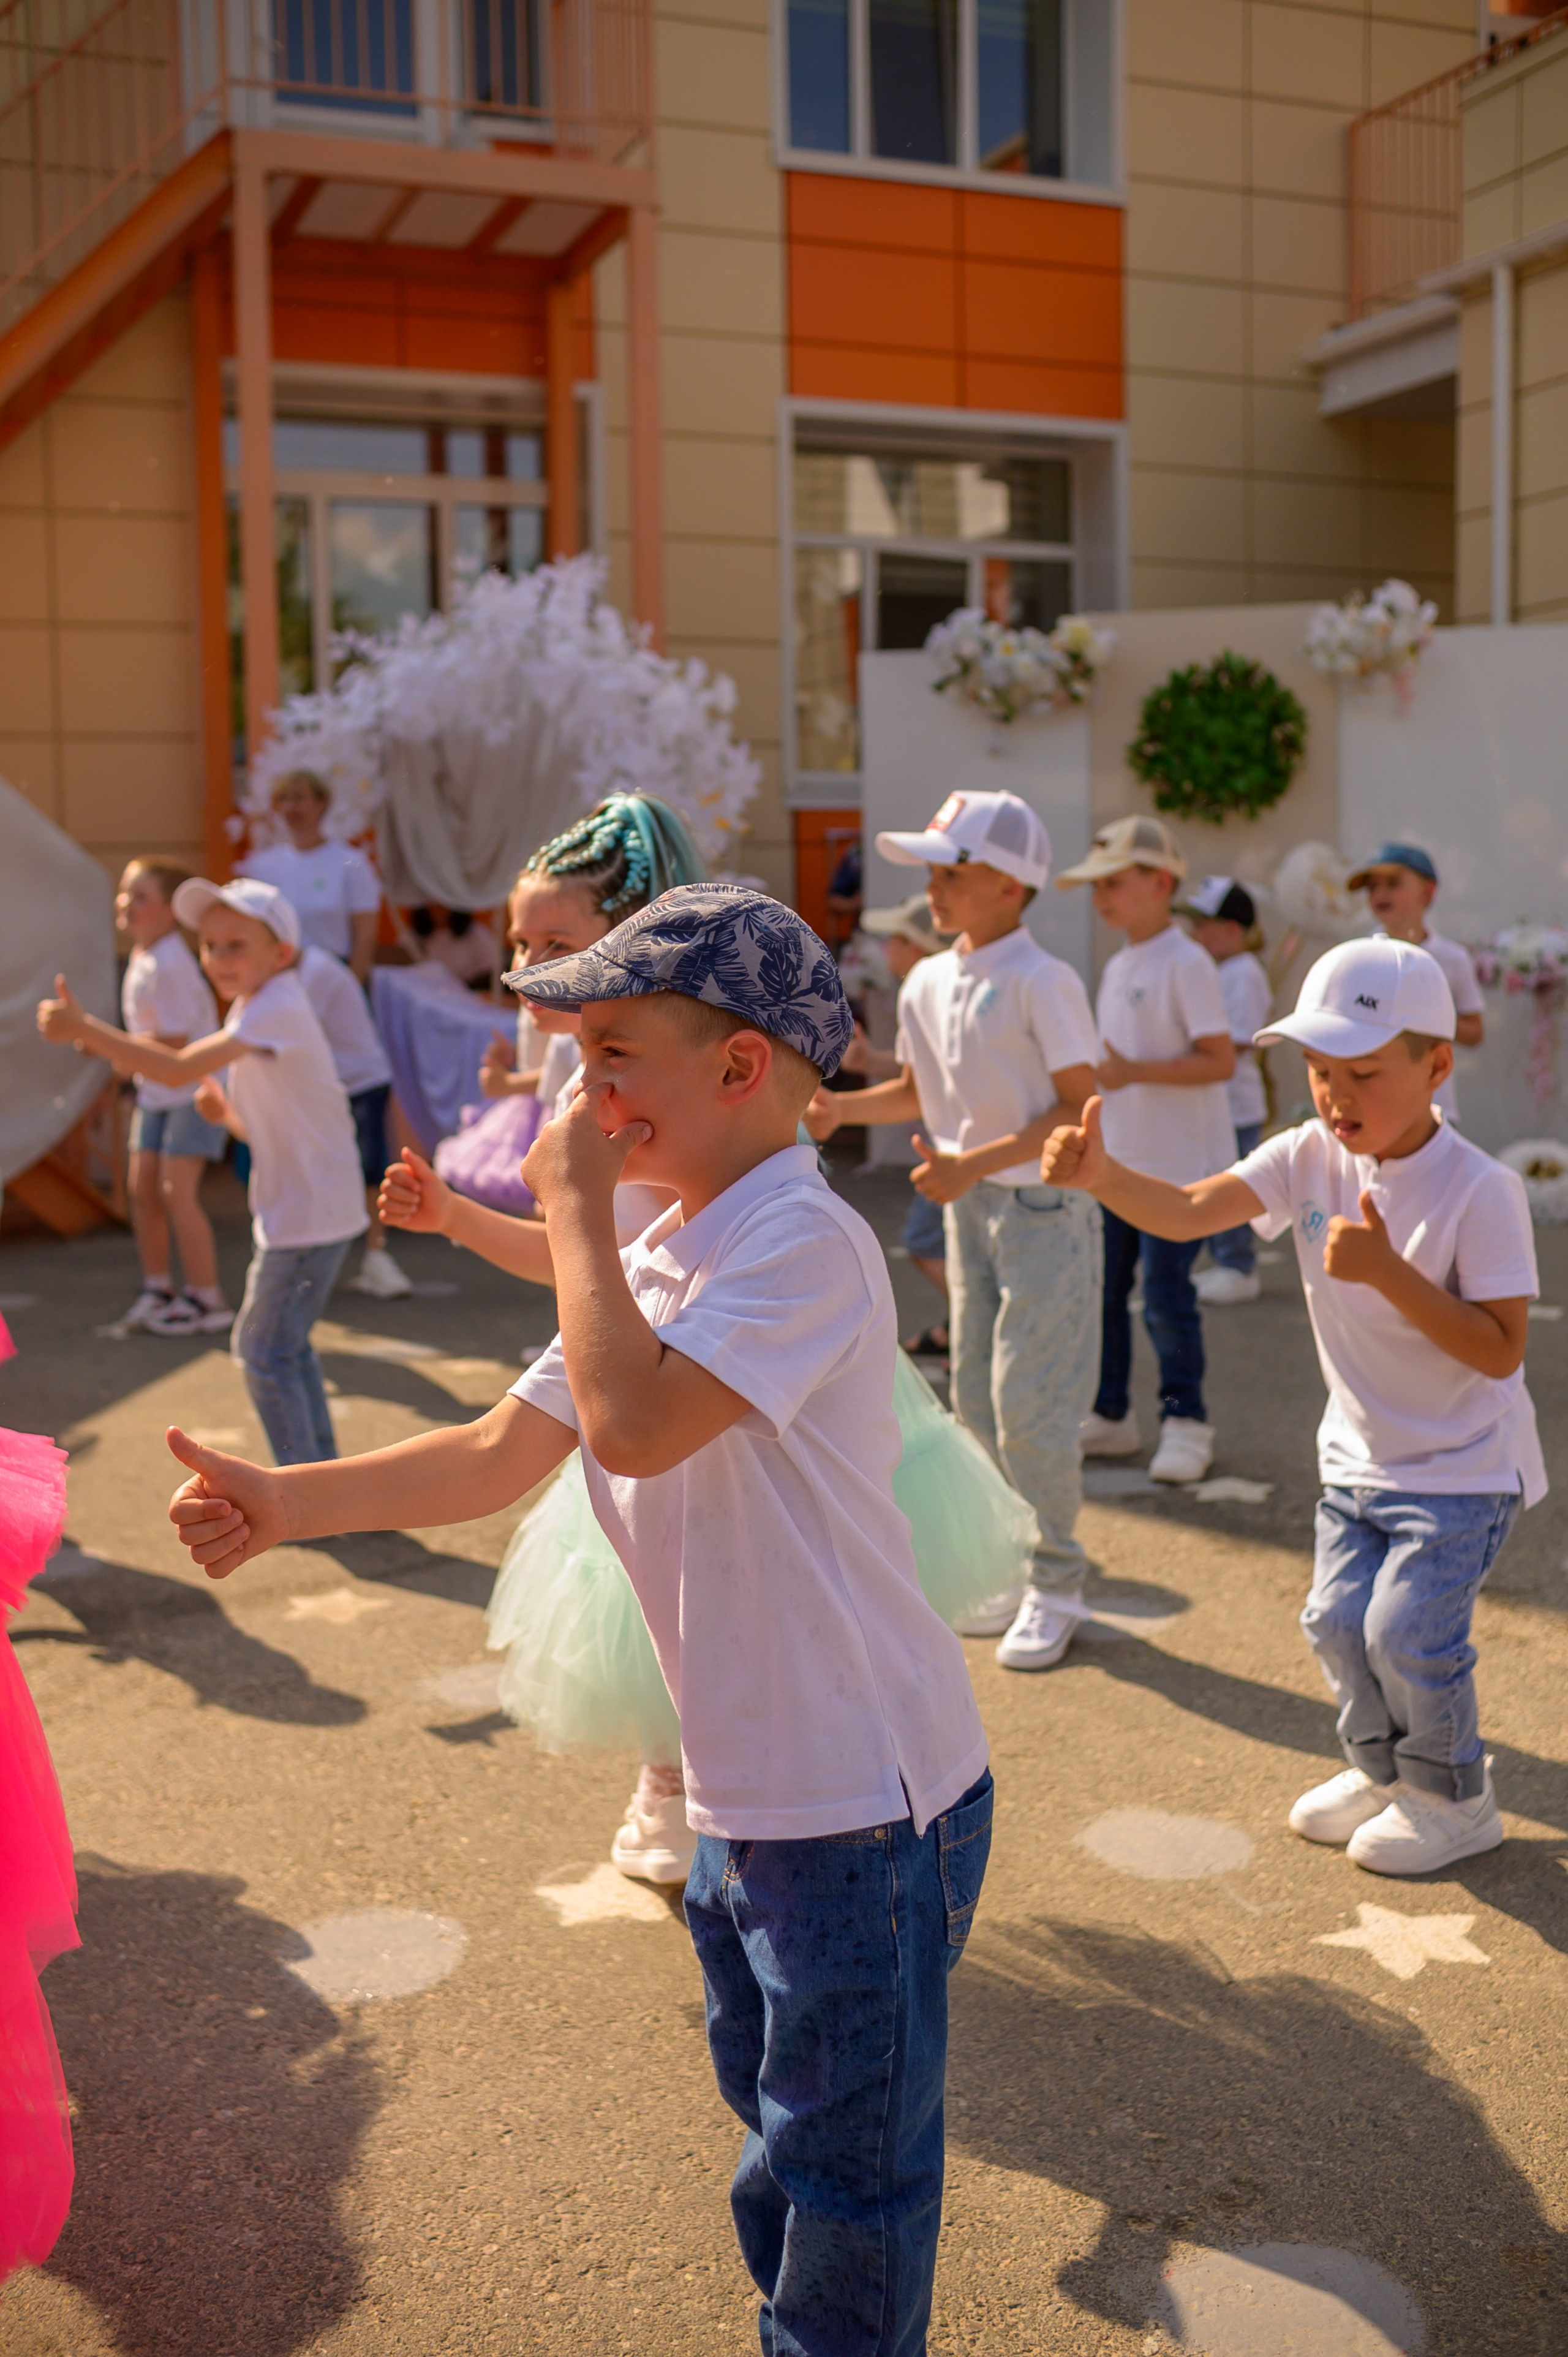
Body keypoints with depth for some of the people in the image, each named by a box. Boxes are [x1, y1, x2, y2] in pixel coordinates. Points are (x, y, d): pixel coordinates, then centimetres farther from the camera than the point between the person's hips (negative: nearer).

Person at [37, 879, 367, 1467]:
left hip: (310, 1214, -10)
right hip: (293, 1210, 10)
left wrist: (82, 1028, -31)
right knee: (284, 1346, 20)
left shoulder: (277, 1007, -20)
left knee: (262, 1348, -3)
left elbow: (179, 1069, -32)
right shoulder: (252, 1010, 11)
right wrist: (226, 1113, -2)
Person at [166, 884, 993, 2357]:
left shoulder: (801, 1242, -22)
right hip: (747, 1789, 9)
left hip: (868, 1802, -9)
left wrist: (574, 1205, -23)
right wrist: (283, 1503, -3)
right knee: (775, 2112, 28)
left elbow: (635, 1421, -35)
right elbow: (500, 1455, 7)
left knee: (842, 2165, 10)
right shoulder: (659, 1260, 7)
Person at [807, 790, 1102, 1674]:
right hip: (970, 1205, 7)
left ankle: (1059, 1583, 12)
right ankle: (1012, 1566, 27)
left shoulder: (1043, 982, -16)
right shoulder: (928, 982, 5)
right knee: (976, 1396, 12)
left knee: (1029, 1401, -5)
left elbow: (1080, 1107, -18)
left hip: (1046, 1206, -7)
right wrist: (842, 1107, -1)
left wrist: (974, 1163, -24)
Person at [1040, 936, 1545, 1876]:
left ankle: (1456, 1799, 19)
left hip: (1464, 1468, -5)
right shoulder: (1311, 1159, -9)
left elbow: (1501, 1351, -26)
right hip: (1362, 1455, 6)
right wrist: (1101, 1174, -39)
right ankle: (1385, 1771, 36)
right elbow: (1188, 1212, -20)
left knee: (1406, 1631, -9)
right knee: (1338, 1620, 7)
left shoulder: (1481, 1191, -23)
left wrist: (1388, 1272, -35)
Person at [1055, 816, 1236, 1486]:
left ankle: (1185, 1422, 9)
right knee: (1101, 1287, 9)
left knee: (1165, 1294, -5)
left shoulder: (1186, 964, -12)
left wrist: (1133, 1071, -25)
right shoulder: (1117, 967, 13)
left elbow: (1219, 1060, -18)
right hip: (1116, 1160, 8)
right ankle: (1109, 1415, 22)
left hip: (1177, 1164, -8)